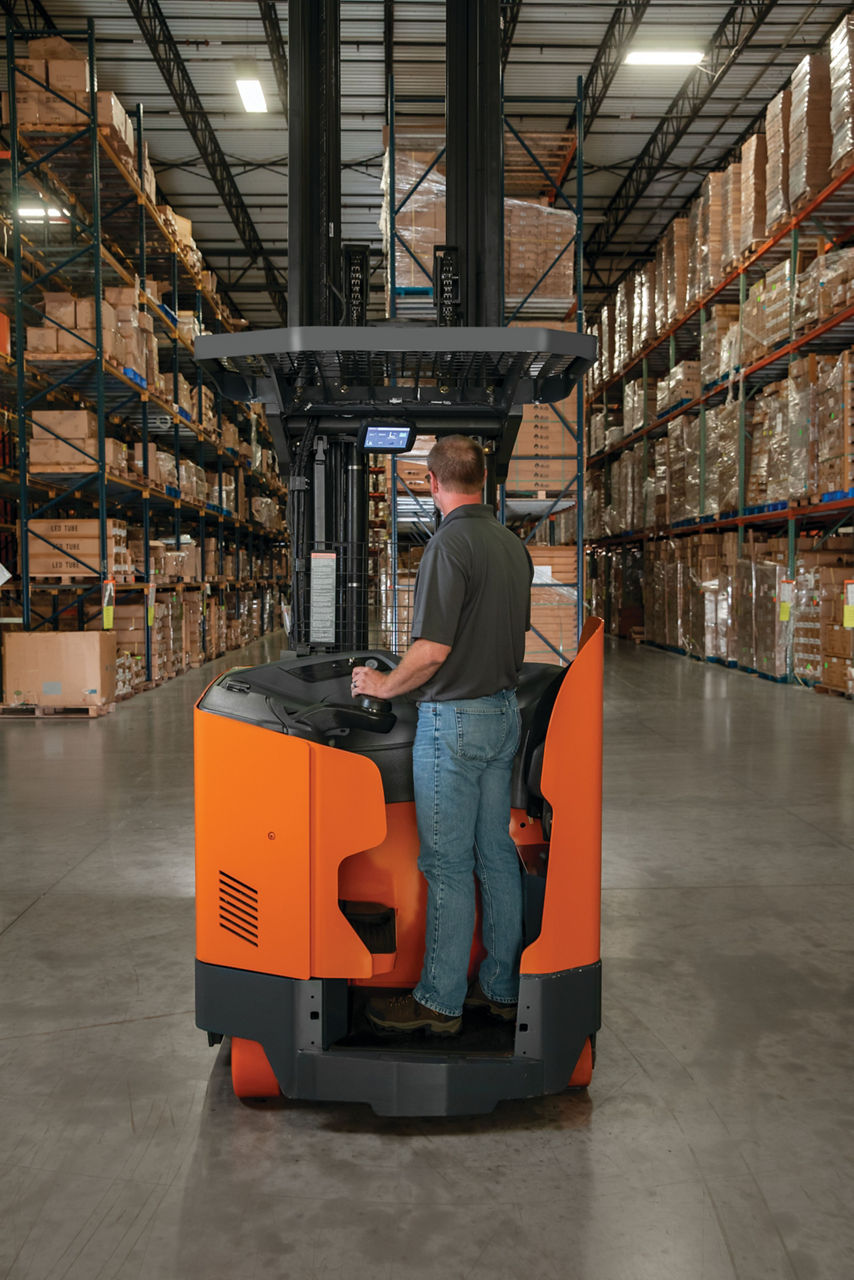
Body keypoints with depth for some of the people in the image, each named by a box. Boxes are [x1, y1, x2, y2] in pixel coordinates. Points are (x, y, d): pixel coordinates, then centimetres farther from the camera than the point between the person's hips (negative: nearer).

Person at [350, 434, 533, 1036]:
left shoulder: (450, 544, -17)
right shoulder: (514, 545, 9)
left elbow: (431, 651, -22)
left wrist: (384, 685, -6)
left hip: (454, 720, -9)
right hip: (505, 712, 9)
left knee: (447, 865, 0)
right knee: (497, 856, 14)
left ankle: (439, 1002, 10)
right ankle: (501, 987, 24)